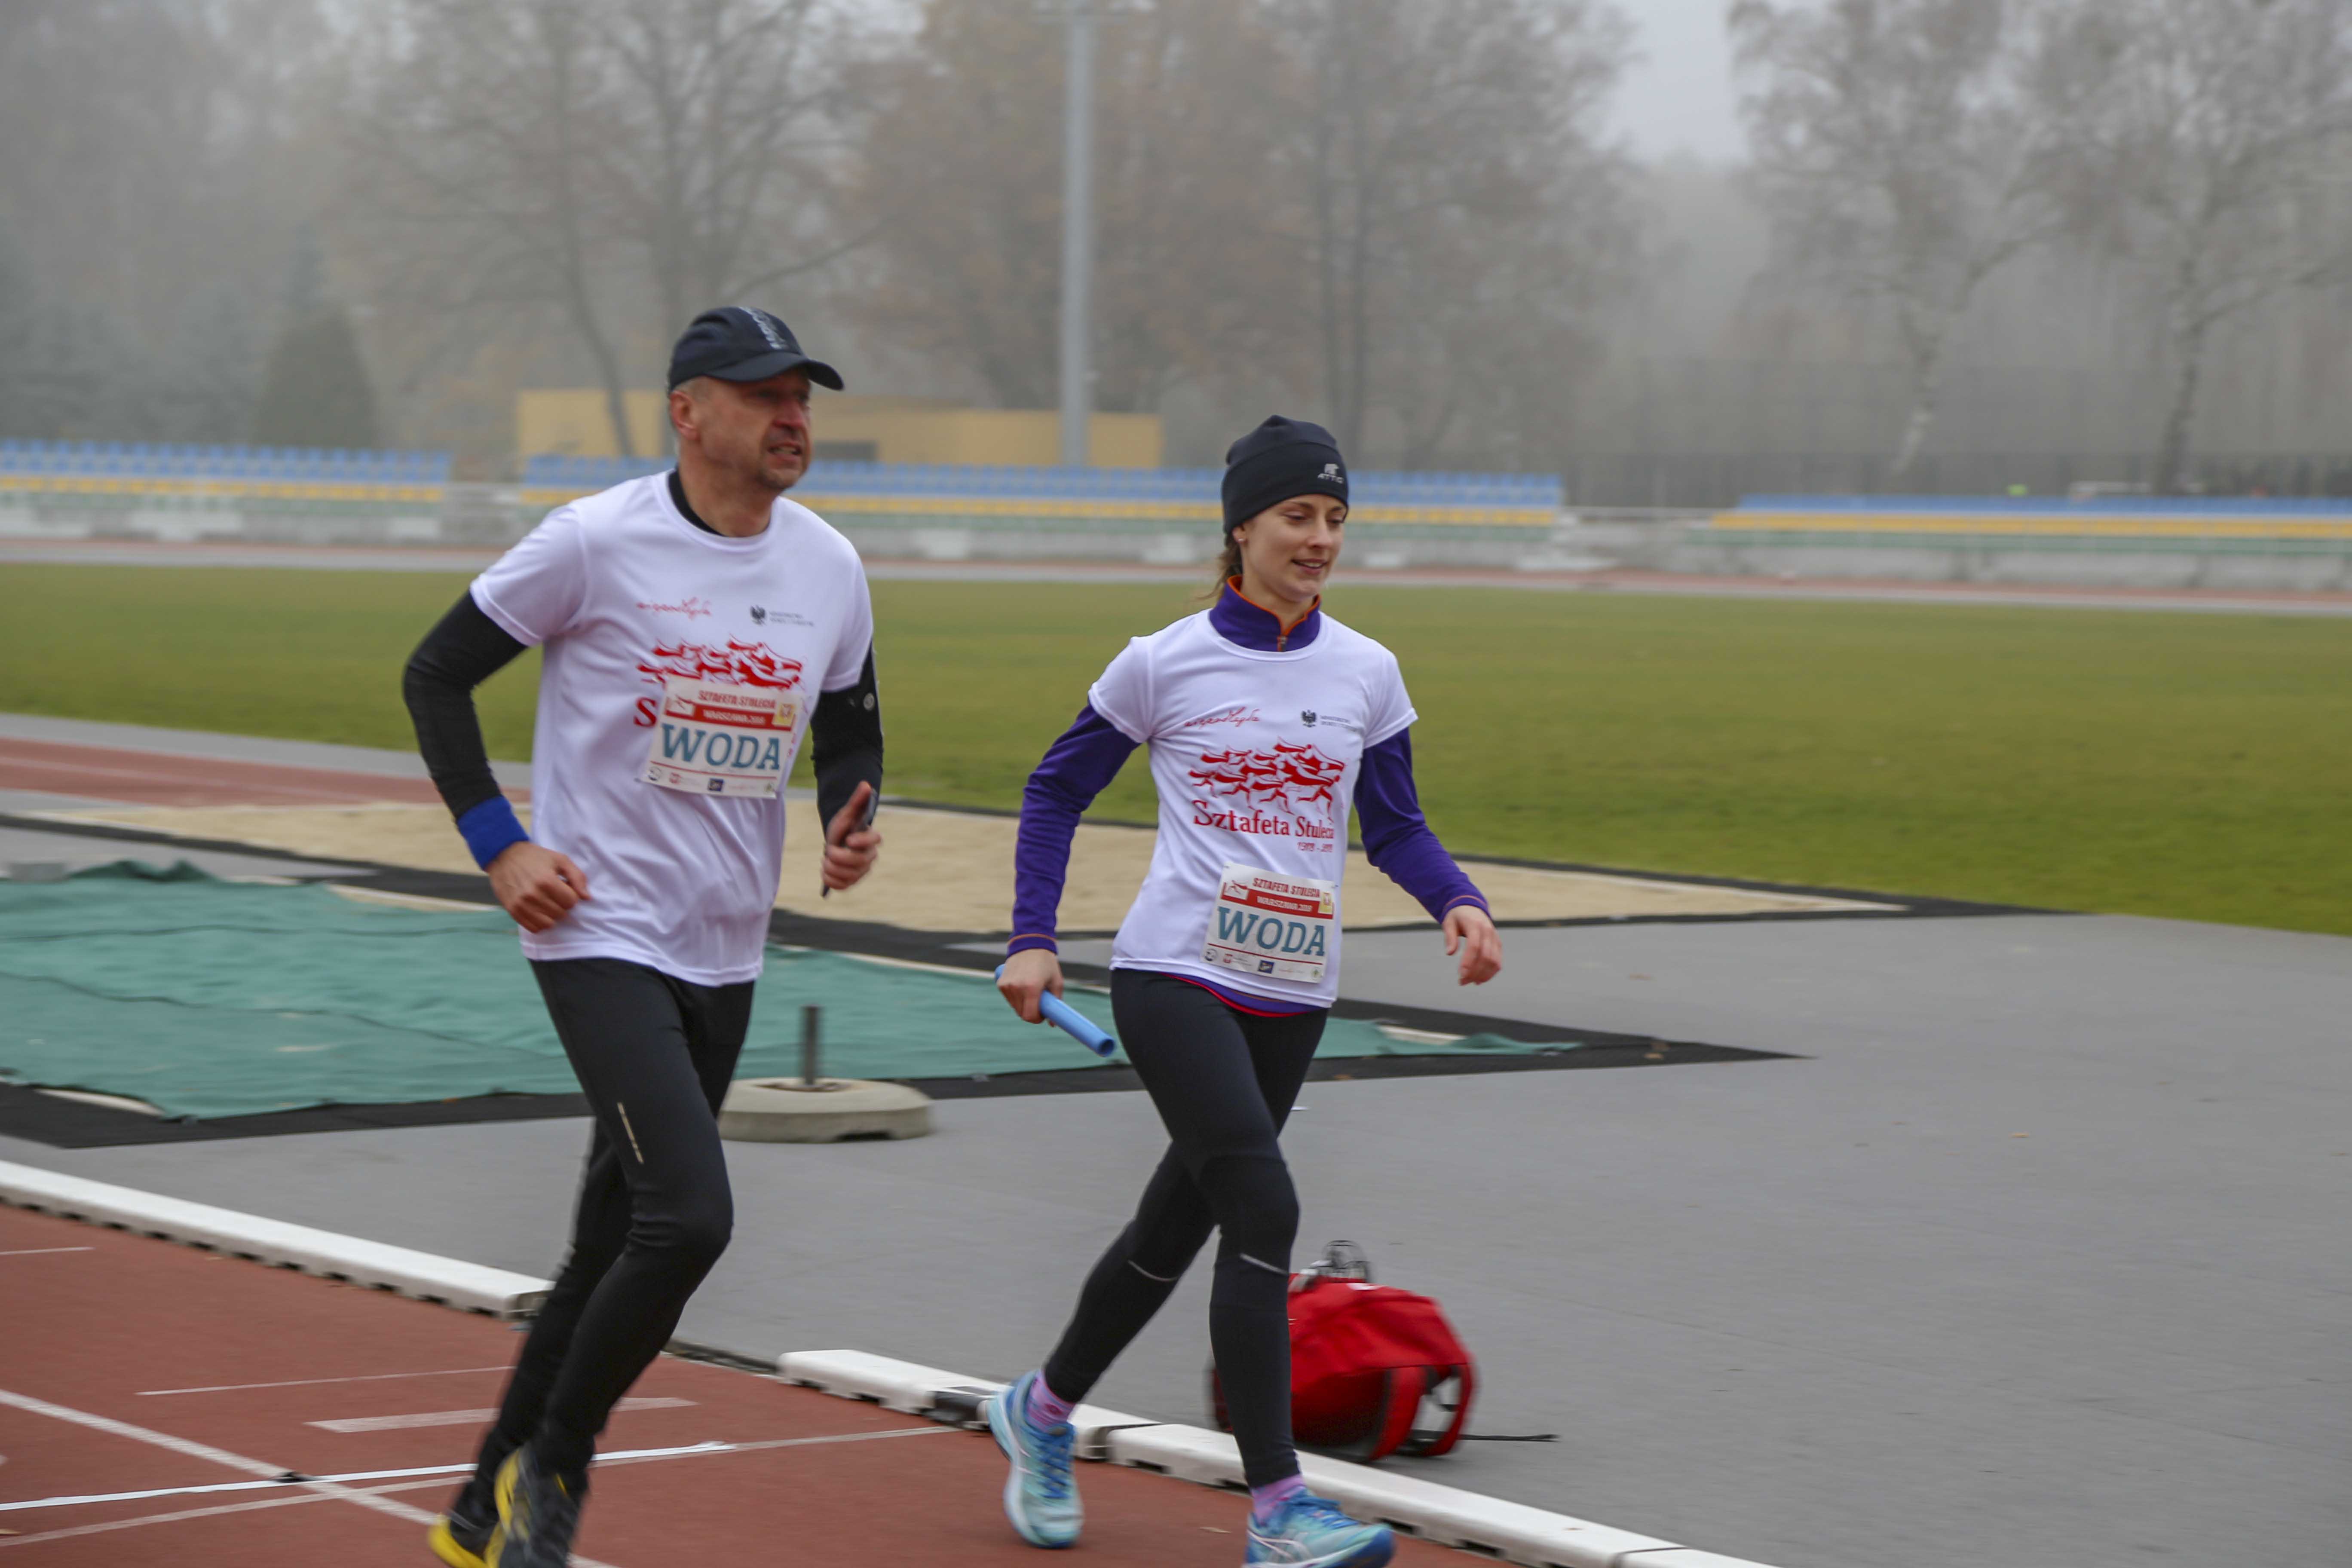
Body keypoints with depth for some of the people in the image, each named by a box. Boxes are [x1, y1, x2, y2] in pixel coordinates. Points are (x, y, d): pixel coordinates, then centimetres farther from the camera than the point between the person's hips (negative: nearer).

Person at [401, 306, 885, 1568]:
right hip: (598, 932, -6)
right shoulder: (596, 543, -11)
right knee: (689, 1216, -21)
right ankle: (550, 1465, 0)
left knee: (612, 1250, 11)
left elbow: (850, 730, 19)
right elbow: (436, 675, -2)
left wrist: (851, 825, -3)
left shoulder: (829, 568, 5)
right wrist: (498, 846, -10)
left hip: (725, 956, 6)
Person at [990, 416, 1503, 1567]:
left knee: (1178, 1224, 14)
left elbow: (1394, 825, 13)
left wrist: (1457, 902, -7)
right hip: (1175, 976, -5)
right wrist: (1032, 939, -1)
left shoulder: (1366, 674, 7)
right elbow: (1057, 792, 8)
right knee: (1263, 1207, -19)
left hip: (1292, 997, 5)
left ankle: (1043, 1410, 39)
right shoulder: (1165, 664, -2)